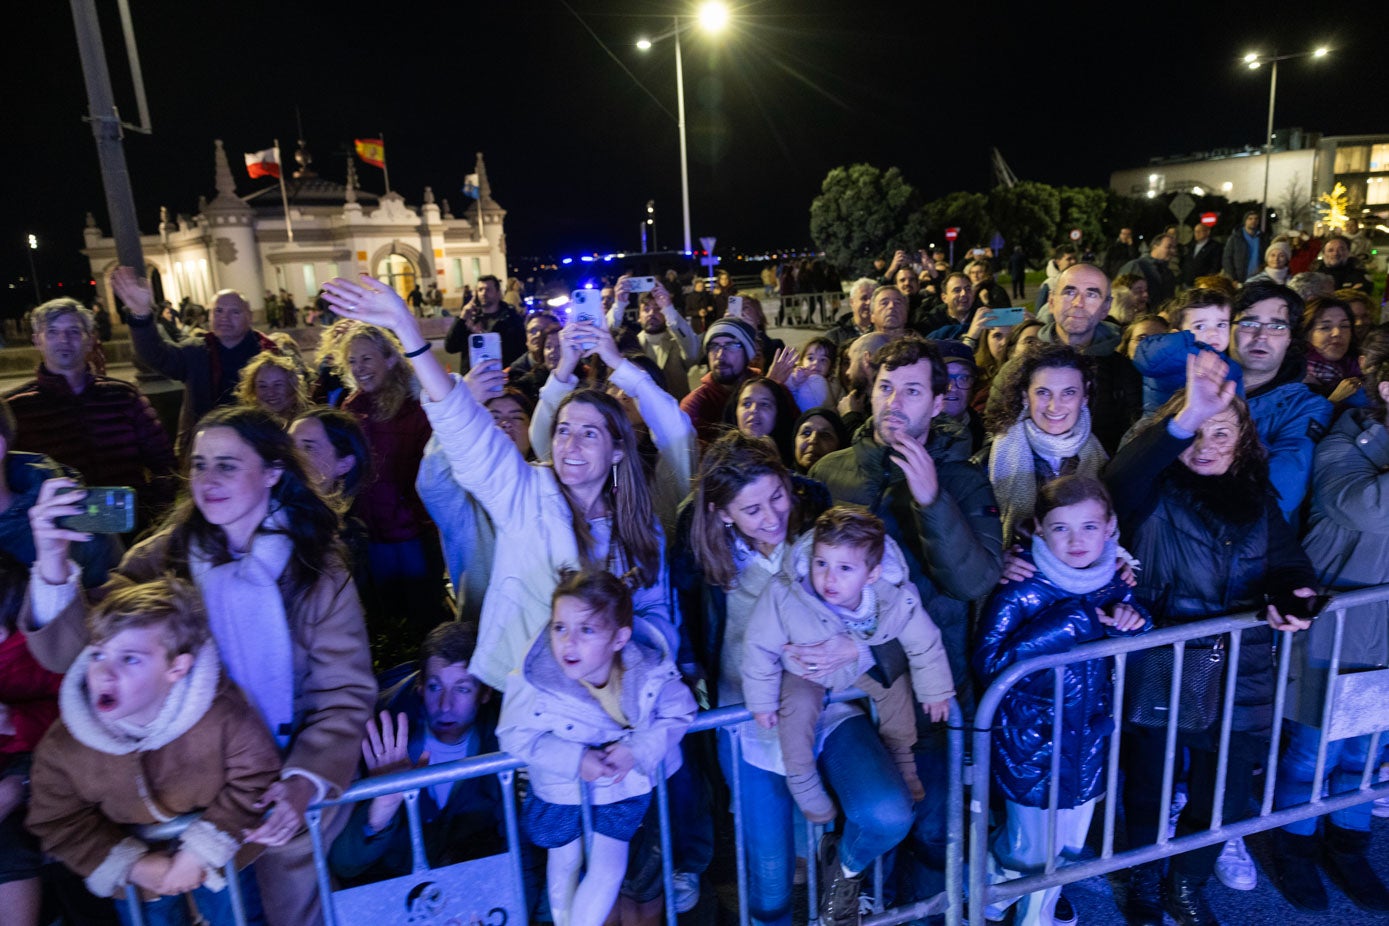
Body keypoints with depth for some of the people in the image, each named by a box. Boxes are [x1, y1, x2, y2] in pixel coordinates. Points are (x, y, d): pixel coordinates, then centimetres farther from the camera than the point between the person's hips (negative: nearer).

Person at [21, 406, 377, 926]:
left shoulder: (316, 568, -7)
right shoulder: (165, 556, -1)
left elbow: (345, 694, -8)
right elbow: (74, 652, -8)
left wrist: (304, 782, -22)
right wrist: (54, 567, -25)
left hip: (294, 761, -1)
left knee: (288, 839, -21)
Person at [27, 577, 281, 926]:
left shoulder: (222, 716, -33)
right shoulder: (62, 747, -22)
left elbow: (255, 778, -19)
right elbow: (59, 824, -9)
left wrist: (202, 852, -21)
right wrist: (133, 867, -17)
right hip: (138, 872, 2)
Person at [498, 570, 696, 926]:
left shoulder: (649, 669, -28)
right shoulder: (534, 679, -32)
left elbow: (679, 713, -15)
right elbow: (516, 737, -21)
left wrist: (638, 748, -31)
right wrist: (575, 759, -31)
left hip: (624, 782, 0)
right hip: (562, 789, 0)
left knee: (607, 868, 9)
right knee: (565, 861, 22)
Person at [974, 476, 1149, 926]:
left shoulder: (1113, 580, -4)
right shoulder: (1024, 589, -20)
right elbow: (989, 662, -31)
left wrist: (1133, 622, -13)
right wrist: (1072, 620, -31)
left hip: (1089, 740, 5)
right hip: (1033, 744, -5)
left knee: (1069, 846, 19)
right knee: (1033, 851, 9)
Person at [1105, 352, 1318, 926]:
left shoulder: (1257, 500, 7)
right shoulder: (1154, 491, -10)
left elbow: (1289, 565, 8)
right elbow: (1119, 481, -33)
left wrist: (1291, 593, -17)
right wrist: (1184, 420, -49)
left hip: (1239, 676, 4)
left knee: (1225, 796, 15)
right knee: (1148, 787, 13)